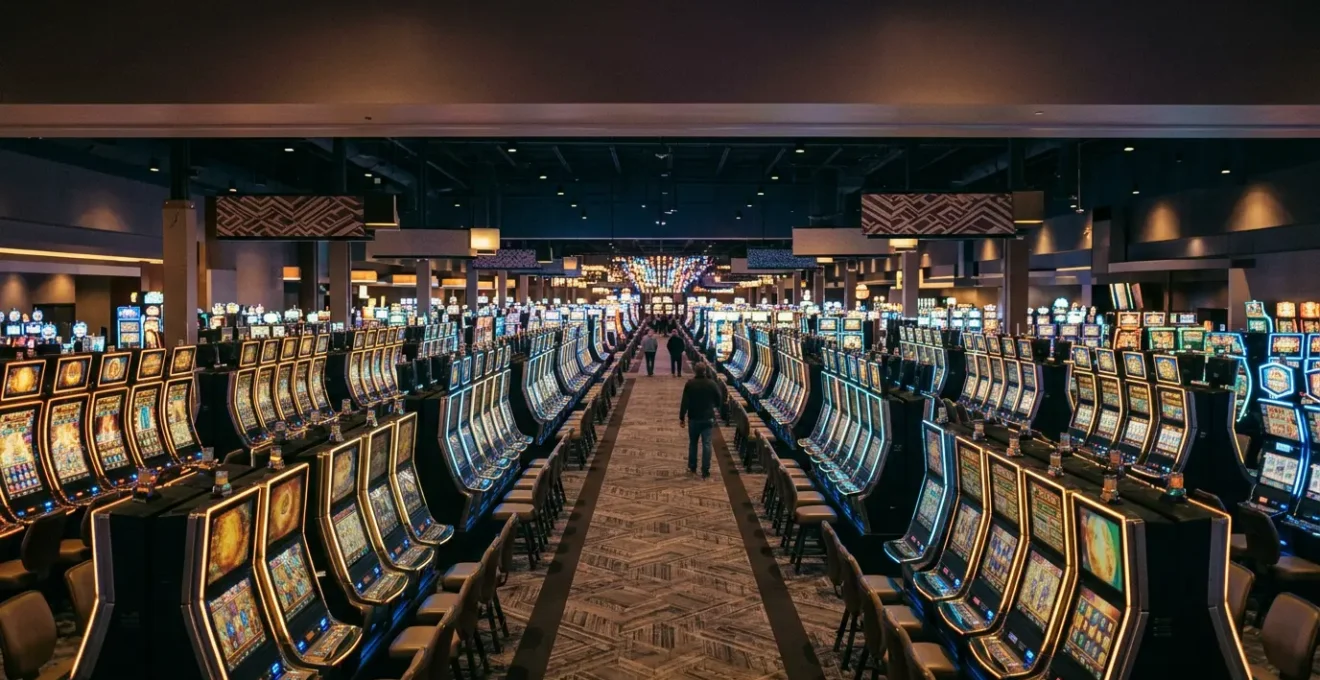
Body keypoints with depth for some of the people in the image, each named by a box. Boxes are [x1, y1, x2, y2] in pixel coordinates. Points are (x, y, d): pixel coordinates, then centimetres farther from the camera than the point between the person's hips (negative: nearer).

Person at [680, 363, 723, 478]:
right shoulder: (711, 384, -7)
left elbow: (684, 402, -8)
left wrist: (682, 418, -1)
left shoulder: (690, 384, -8)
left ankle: (692, 467, 26)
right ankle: (705, 471, -1)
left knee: (693, 443, 18)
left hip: (694, 418, 1)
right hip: (708, 418, -1)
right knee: (706, 444, 0)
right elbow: (718, 401, 2)